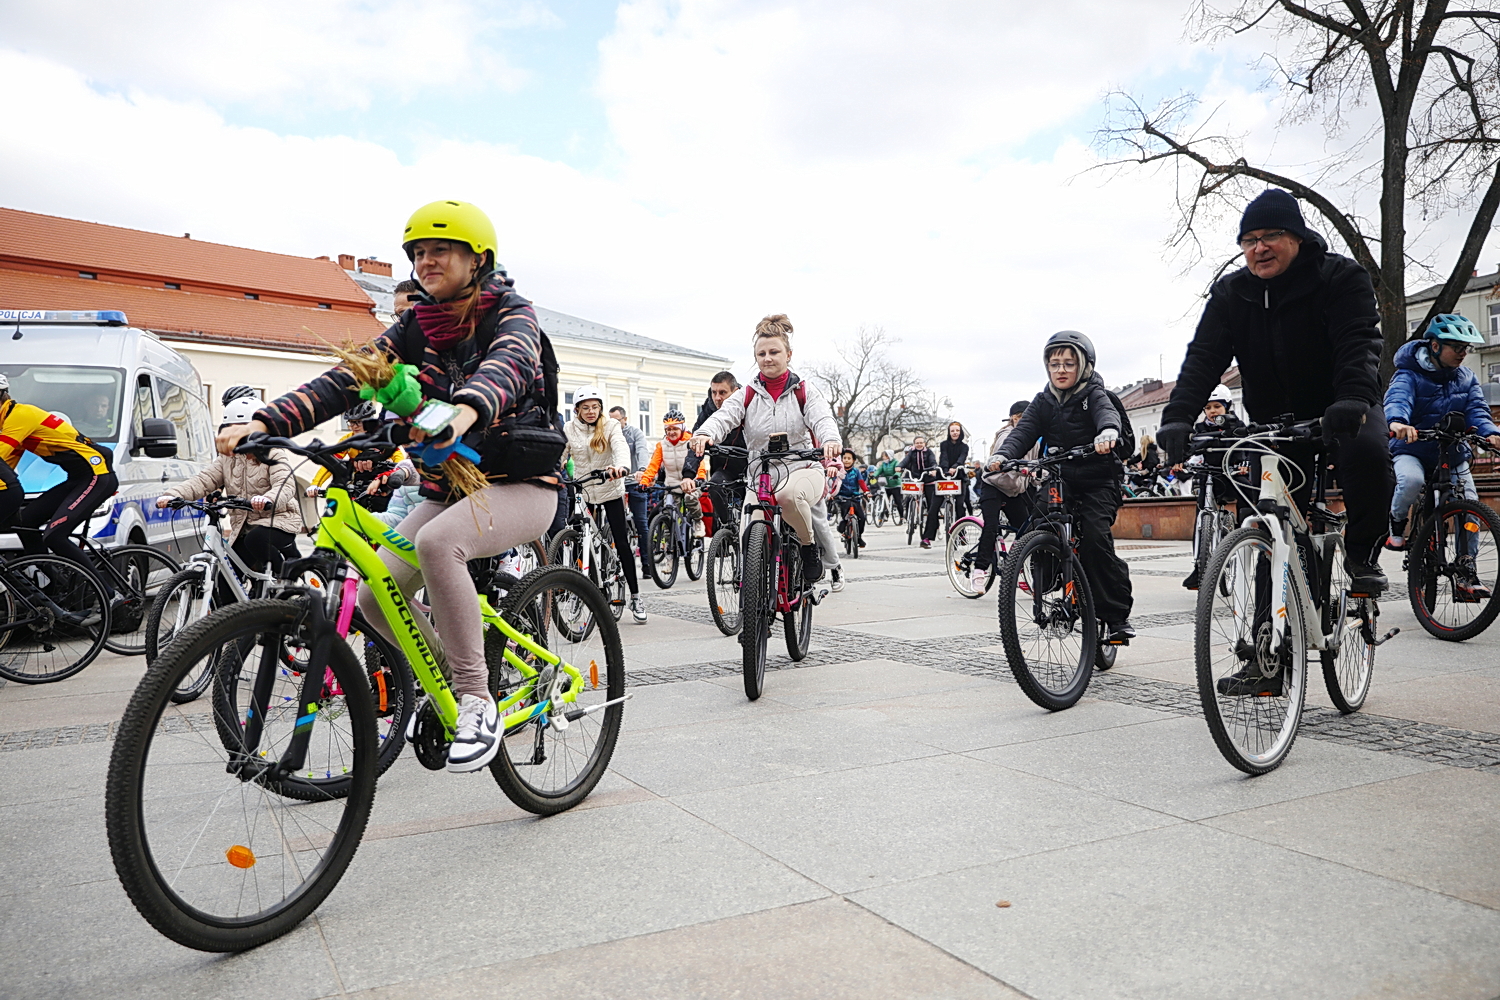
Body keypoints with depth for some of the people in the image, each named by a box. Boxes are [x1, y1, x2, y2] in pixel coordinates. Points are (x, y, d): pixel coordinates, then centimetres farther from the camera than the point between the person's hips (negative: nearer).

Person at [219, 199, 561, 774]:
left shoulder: (511, 314, -8)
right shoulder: (415, 328, 8)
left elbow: (508, 365, -32)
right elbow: (346, 380, -5)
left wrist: (466, 409, -55)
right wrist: (263, 422, -20)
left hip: (520, 485, -6)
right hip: (446, 489, 6)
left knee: (436, 540, -35)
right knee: (376, 597, -11)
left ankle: (478, 703, -23)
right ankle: (451, 680, 16)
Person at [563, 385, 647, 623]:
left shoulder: (610, 426, -6)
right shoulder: (569, 429, 1)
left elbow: (621, 447, -24)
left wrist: (621, 466, -45)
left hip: (610, 489, -2)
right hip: (582, 490, 2)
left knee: (622, 543, -3)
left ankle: (635, 597, 4)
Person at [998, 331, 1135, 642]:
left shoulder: (1094, 395, -4)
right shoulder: (1043, 402, 7)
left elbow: (1107, 413, -27)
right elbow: (1023, 431, -7)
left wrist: (1108, 432, -52)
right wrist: (1003, 455, -29)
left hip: (1098, 480, -4)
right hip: (1060, 480, 4)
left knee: (1095, 537, -22)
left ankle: (1118, 613, -13)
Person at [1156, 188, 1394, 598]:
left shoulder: (1341, 277, -11)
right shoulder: (1230, 293, -3)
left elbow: (1359, 342, -26)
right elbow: (1204, 357, -14)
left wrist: (1353, 398, -47)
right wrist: (1178, 416, -32)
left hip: (1342, 412, -2)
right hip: (1273, 419, 3)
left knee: (1367, 452, -33)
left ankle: (1362, 553, -11)